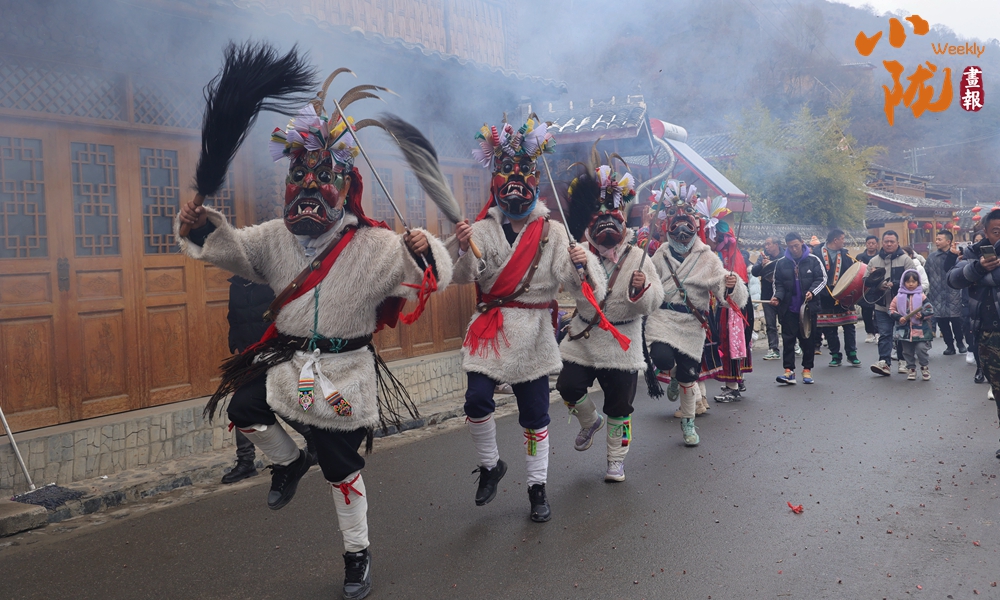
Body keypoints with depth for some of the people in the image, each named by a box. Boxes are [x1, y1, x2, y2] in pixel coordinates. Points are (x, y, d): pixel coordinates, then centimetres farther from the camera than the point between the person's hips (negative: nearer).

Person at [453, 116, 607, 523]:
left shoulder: (551, 232, 0)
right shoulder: (483, 229, 1)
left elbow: (575, 284, -6)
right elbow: (464, 276, -13)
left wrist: (582, 263, -28)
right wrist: (462, 248, -33)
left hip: (533, 332, 0)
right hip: (490, 328, 0)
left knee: (535, 413, 7)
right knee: (477, 399, -15)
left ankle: (538, 487, 25)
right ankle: (490, 465, 13)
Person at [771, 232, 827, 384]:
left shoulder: (813, 260, -1)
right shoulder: (781, 263, 4)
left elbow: (822, 279, 1)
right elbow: (778, 284, 9)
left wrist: (812, 292, -16)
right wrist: (777, 297, -9)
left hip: (808, 307, -1)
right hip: (788, 309, 1)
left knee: (808, 339, 6)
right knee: (788, 339, -3)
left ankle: (807, 370, 17)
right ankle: (788, 371, -3)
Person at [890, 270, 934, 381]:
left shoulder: (921, 296, -1)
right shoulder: (899, 297, 3)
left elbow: (930, 310, -1)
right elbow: (891, 309, 5)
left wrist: (922, 315, -17)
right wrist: (898, 317, -10)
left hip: (920, 329, -2)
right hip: (904, 329, 2)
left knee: (921, 349, -7)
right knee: (907, 351, 9)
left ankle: (924, 367, 12)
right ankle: (911, 369, 22)